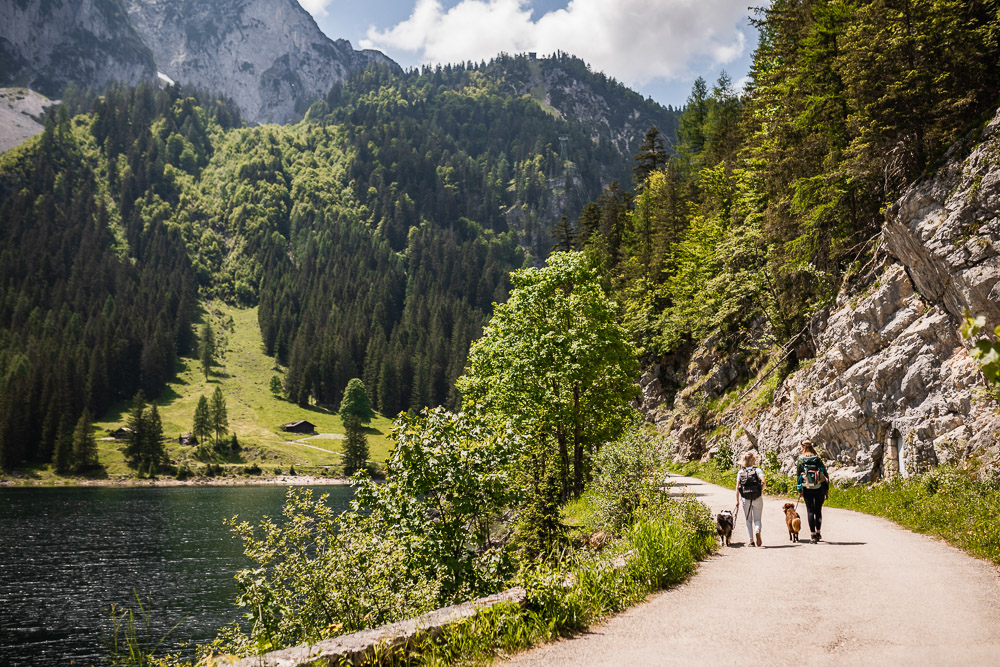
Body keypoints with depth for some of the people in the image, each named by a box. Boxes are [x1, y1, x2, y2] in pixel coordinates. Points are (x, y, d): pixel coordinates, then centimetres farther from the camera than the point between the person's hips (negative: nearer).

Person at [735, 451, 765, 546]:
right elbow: (763, 480, -20)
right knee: (757, 519, 6)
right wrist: (761, 491, -3)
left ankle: (751, 541, 6)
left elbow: (737, 487, -1)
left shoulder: (740, 472, 4)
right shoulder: (757, 470, -3)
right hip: (757, 499, -2)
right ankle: (757, 531, -25)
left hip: (745, 499, 2)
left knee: (748, 520, 12)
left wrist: (737, 501, 1)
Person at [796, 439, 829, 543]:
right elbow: (825, 474, 2)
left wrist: (799, 490, 3)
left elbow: (798, 475, -2)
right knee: (818, 510, 13)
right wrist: (827, 488, 8)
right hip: (819, 488, 2)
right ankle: (818, 533, 18)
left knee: (810, 511, 1)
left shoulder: (800, 460, -1)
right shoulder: (818, 459, 3)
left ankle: (813, 535, -4)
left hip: (807, 489, -2)